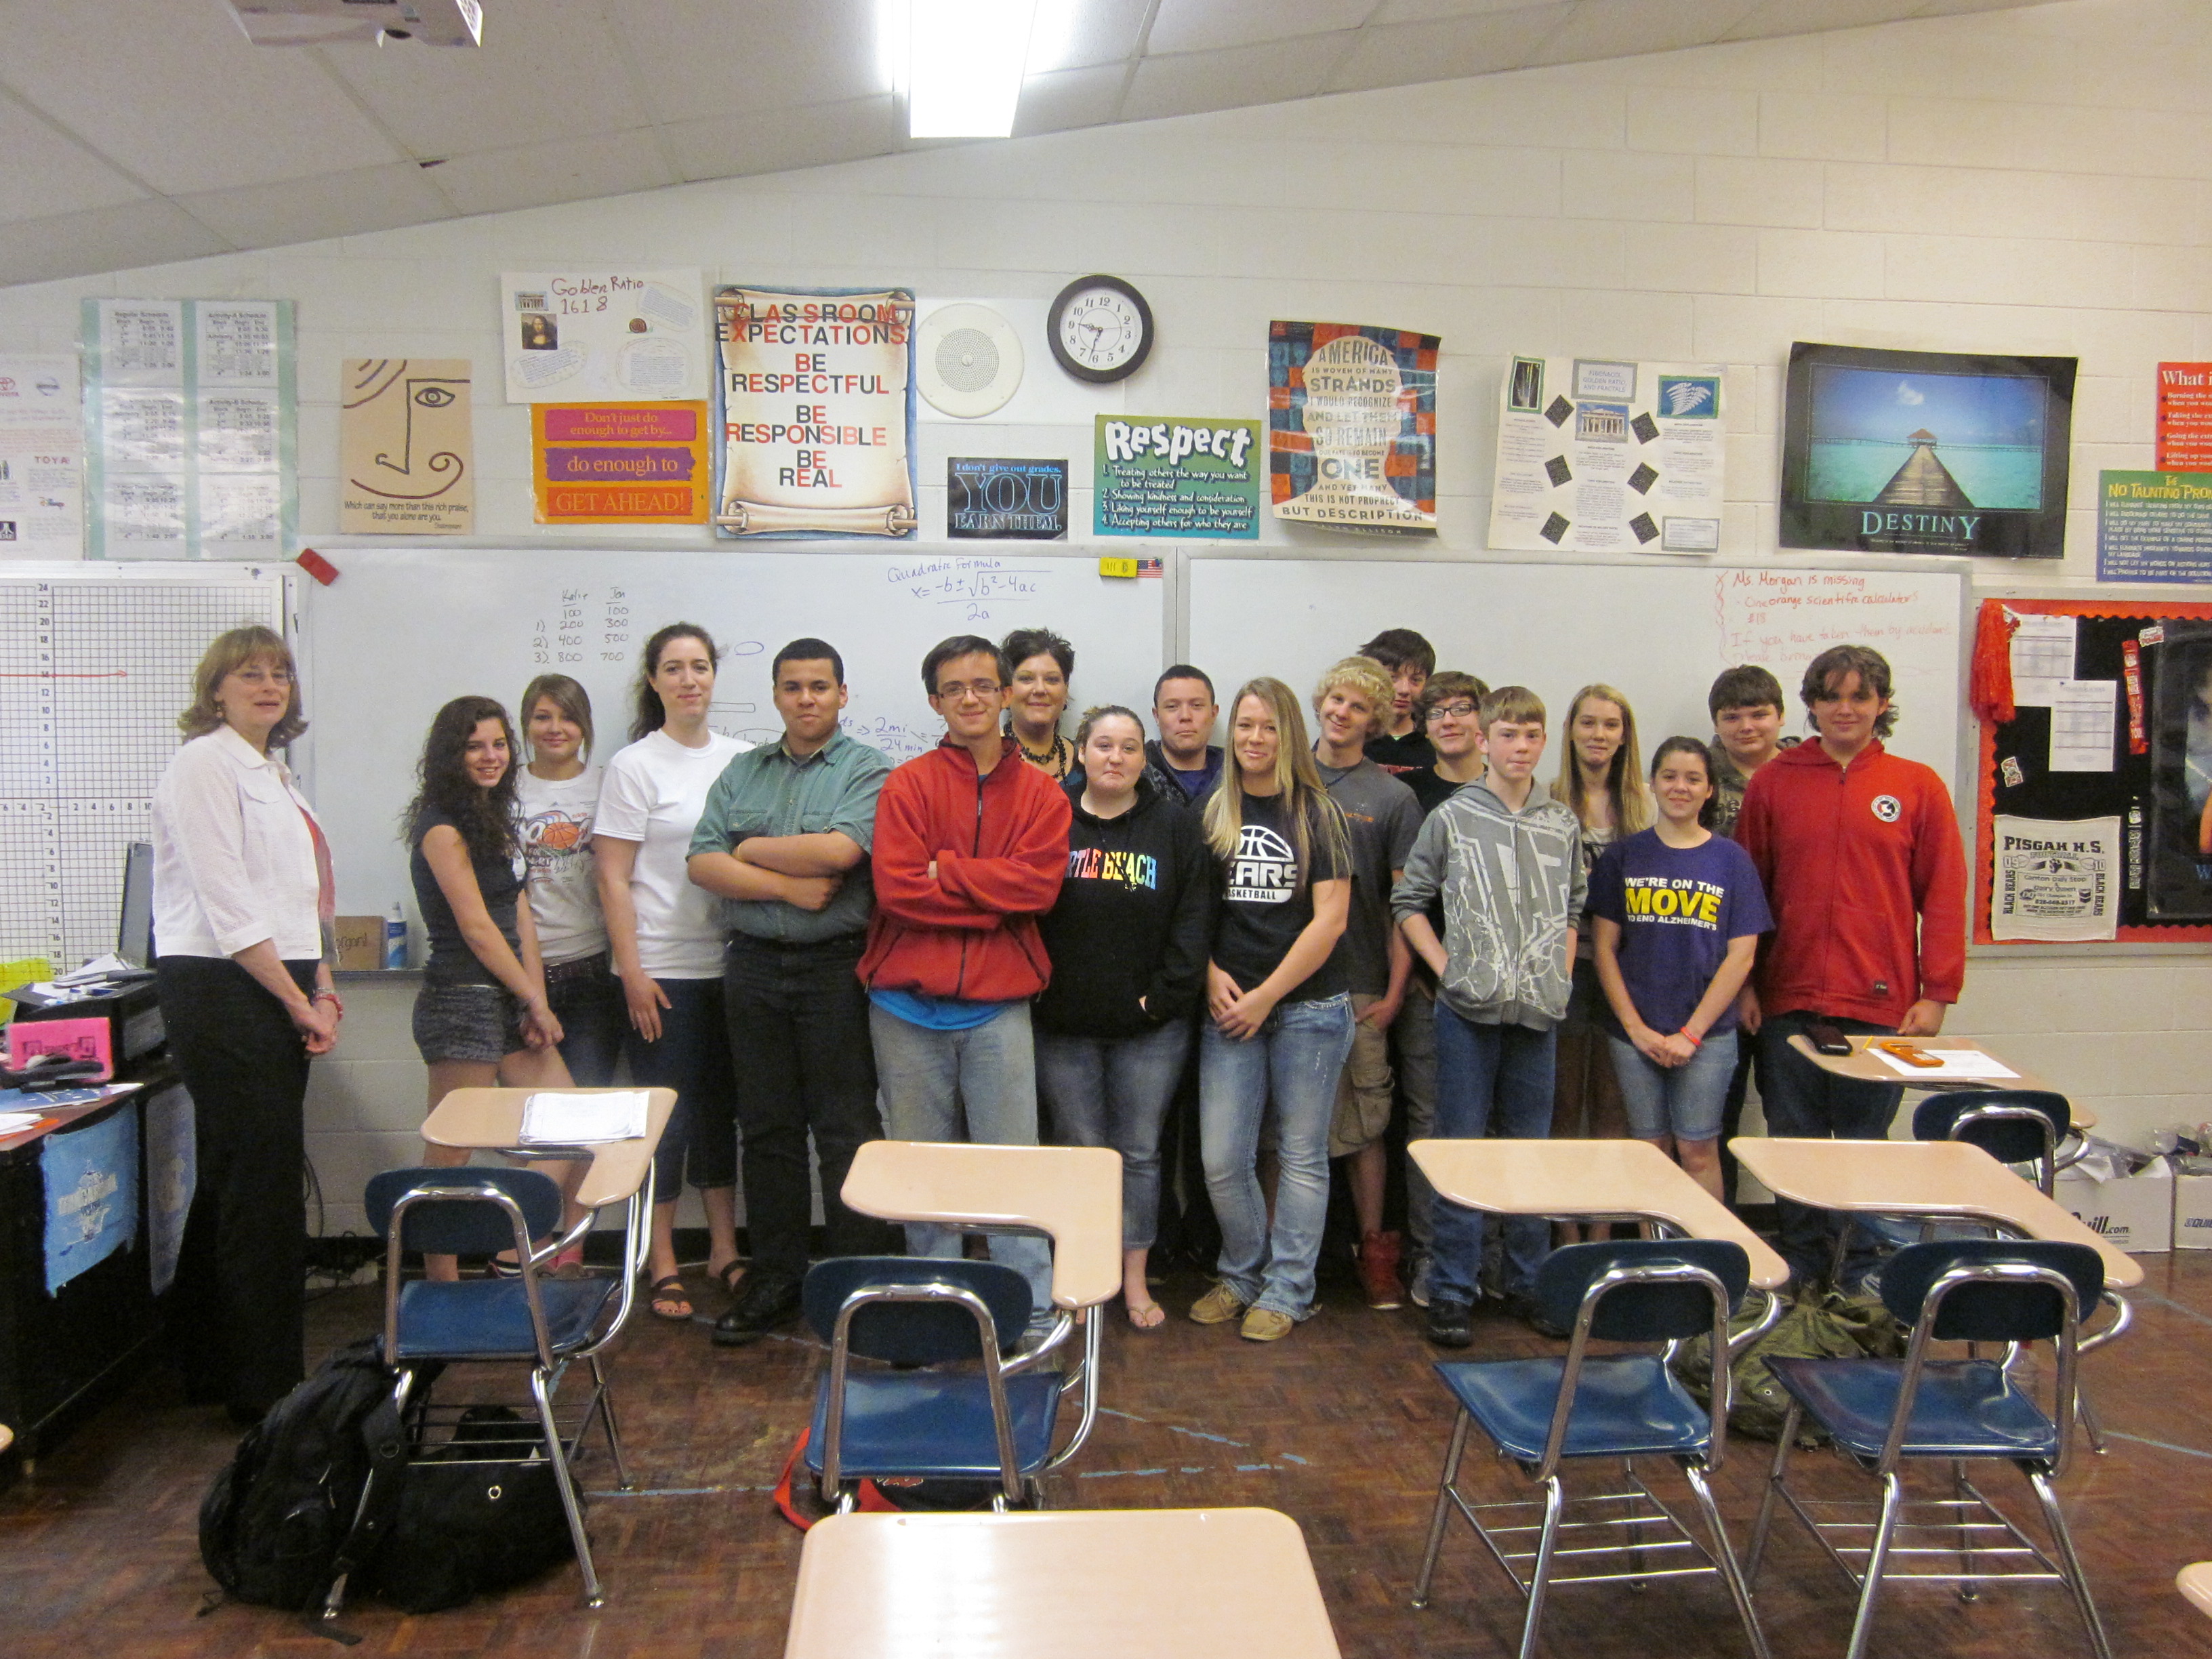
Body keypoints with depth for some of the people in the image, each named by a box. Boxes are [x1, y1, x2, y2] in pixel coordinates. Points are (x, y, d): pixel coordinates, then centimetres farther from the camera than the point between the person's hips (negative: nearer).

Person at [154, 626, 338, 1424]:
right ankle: (265, 1385, 4)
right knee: (263, 1185, -6)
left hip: (277, 992, 9)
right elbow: (226, 905, -15)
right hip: (219, 992, -9)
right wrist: (299, 1001, -14)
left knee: (233, 1182, 15)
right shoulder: (203, 765, -8)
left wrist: (322, 988, 7)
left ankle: (211, 1368, 28)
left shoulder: (274, 773, 18)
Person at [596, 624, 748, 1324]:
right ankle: (662, 1263, 15)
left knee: (722, 1109, 12)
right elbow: (614, 879, -6)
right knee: (667, 1115, 2)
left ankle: (724, 1249, 25)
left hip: (732, 963, 4)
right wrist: (633, 972, -12)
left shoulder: (742, 759, 8)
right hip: (664, 970, -4)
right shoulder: (634, 766, -4)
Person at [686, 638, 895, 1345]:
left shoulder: (868, 771, -2)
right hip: (754, 967, 5)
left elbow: (839, 849, -19)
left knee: (846, 1131, 1)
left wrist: (753, 849, -6)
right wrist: (786, 886, -11)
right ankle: (774, 1279, 22)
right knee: (767, 1129, 11)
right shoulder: (742, 772, 12)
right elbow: (703, 862, 1)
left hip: (836, 969, -4)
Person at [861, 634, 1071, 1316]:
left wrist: (943, 870, -10)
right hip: (908, 1004, 0)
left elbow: (1039, 884, -9)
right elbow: (896, 887, -10)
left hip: (997, 1005, 0)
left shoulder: (1041, 794, 6)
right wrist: (995, 899, -10)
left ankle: (1032, 1312, 12)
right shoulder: (907, 786, 1)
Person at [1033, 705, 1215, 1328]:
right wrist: (1033, 991, -5)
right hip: (1063, 1025, 0)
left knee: (1139, 1153, 8)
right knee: (1080, 1151, 8)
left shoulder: (1174, 825, 2)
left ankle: (1135, 1281, 20)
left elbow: (1193, 919, -1)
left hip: (1150, 1026, 0)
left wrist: (1166, 995, -8)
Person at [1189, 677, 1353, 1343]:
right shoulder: (1211, 813, 9)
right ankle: (1243, 1273, 25)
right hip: (1228, 1008, 3)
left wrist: (1266, 996, -10)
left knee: (1301, 1156, 6)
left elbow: (1330, 918, -7)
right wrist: (1212, 977, -6)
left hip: (1308, 1006, -2)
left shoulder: (1317, 812, -1)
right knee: (1221, 1160, 2)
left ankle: (1286, 1291, 19)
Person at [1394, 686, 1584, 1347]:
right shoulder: (1451, 818, -1)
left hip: (1538, 1009, 3)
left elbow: (1577, 905, 17)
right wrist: (1445, 966, -6)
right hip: (1468, 1008, -3)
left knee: (1532, 1149, 11)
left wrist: (1561, 971, 5)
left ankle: (1528, 1280, 24)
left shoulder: (1563, 823, 8)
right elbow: (1408, 901, 2)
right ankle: (1452, 1291, 9)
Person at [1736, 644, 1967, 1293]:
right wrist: (1744, 984, 3)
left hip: (1880, 1001, -1)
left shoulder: (1918, 786, 3)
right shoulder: (1773, 782, 5)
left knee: (1865, 1140, 6)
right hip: (1788, 998, 1)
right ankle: (1801, 1263, 23)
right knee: (1794, 1137, 8)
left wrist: (1935, 992, -3)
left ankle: (1862, 1275, 20)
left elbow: (1943, 895, 2)